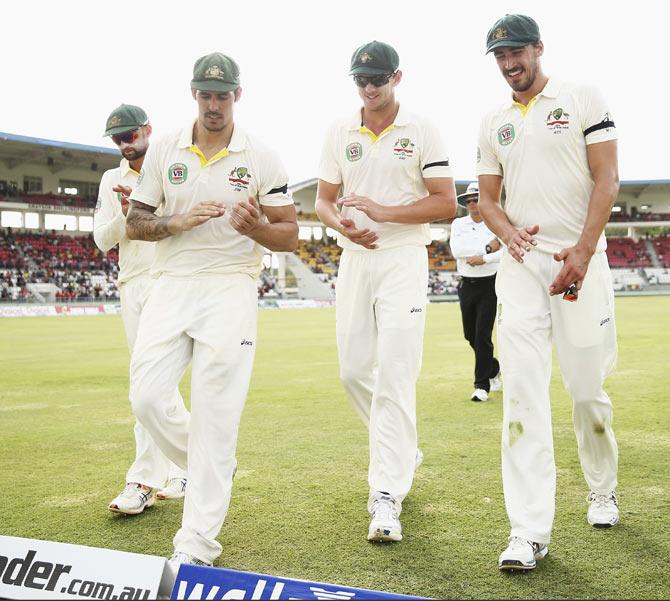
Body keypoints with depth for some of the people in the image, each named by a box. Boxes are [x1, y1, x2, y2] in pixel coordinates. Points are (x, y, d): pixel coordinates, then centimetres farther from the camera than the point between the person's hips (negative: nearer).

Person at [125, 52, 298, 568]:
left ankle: (196, 549, -1)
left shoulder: (262, 158, 2)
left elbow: (290, 236, 2)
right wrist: (180, 222, -11)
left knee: (215, 417, -7)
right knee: (147, 397, -6)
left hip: (231, 291, -3)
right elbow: (135, 223, 9)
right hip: (171, 288, 3)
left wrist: (256, 227, -20)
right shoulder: (164, 151, 8)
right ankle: (210, 469, 25)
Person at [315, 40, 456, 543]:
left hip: (404, 261, -5)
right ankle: (404, 452, 33)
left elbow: (447, 203, -5)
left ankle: (387, 498, -11)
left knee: (393, 377, -13)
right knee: (354, 371, 8)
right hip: (354, 262, 5)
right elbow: (323, 201, 12)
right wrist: (342, 224, -11)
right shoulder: (339, 134, 10)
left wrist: (385, 211, -16)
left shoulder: (421, 131, -1)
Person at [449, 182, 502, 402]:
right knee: (470, 335, 12)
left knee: (483, 335, -8)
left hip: (490, 285, -4)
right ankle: (493, 368, 37)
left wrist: (483, 259, -21)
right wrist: (488, 247, -14)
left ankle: (482, 385, 1)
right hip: (467, 285, 4)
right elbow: (456, 250, -11)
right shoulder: (458, 224, 6)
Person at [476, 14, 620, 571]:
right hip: (521, 263, 3)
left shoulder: (582, 99, 3)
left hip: (580, 259, -2)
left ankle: (603, 489, 31)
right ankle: (530, 531, -8)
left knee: (588, 386, 3)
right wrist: (508, 233, -8)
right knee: (523, 392, -8)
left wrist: (582, 251, -16)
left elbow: (607, 179, -4)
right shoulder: (494, 122, 14)